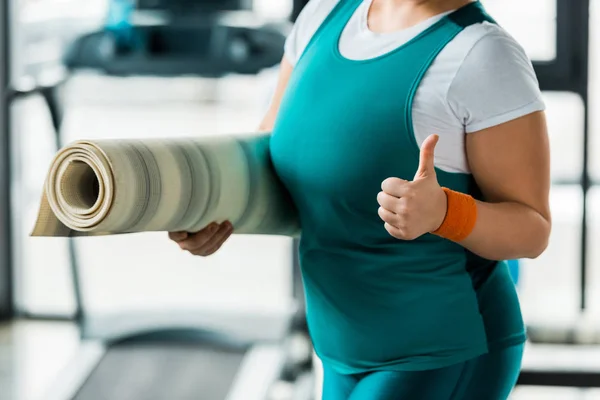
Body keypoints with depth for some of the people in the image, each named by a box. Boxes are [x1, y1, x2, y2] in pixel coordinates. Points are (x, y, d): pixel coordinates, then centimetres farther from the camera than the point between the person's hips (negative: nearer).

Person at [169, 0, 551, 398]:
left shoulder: (486, 56, -20)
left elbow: (530, 230, -17)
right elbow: (274, 150, 14)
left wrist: (439, 211, -40)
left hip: (450, 365, -8)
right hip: (369, 359, 8)